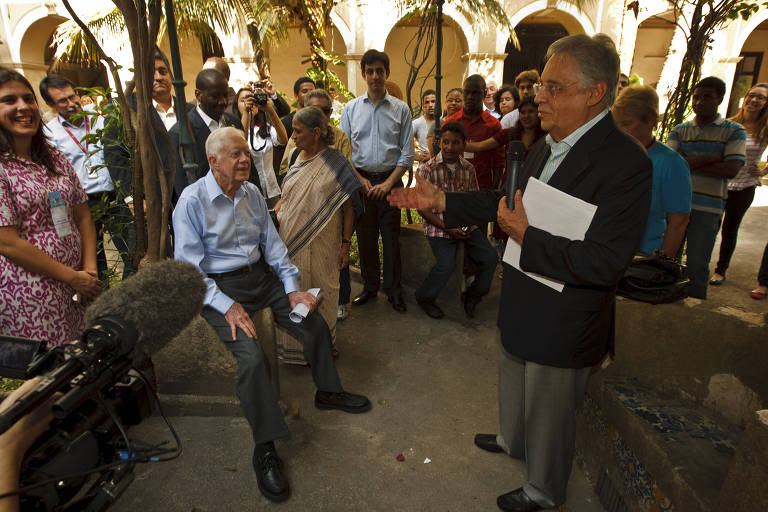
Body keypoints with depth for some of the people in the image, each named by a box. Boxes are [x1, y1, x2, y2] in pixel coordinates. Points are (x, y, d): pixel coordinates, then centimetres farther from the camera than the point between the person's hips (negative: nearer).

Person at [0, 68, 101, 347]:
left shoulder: (55, 158, 9)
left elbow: (83, 217, 9)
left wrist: (90, 270, -4)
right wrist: (72, 277, -11)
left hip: (79, 287, 5)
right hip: (29, 297, -5)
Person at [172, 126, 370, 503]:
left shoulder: (252, 193, 6)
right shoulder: (192, 201, -12)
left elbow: (272, 243, 9)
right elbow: (189, 268, -14)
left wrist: (292, 288, -2)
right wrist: (227, 306, -23)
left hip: (261, 276, 6)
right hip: (220, 286, -6)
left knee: (315, 323, -1)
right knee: (252, 357, -25)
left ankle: (327, 391, 26)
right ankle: (265, 449, -7)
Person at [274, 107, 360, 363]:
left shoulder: (336, 163, -9)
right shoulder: (298, 159, 7)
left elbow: (348, 207, -9)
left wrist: (345, 244, -11)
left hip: (322, 245, -5)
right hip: (291, 240, 5)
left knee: (320, 293, 8)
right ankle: (295, 343, 34)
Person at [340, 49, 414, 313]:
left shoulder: (401, 109, 3)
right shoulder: (351, 108, 8)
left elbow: (407, 152, 1)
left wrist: (388, 182, -8)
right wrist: (359, 179, -4)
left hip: (390, 180, -1)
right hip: (360, 180, 2)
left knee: (391, 237, 1)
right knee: (365, 236, 7)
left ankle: (394, 291, 15)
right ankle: (370, 287, 22)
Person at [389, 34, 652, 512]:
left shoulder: (625, 162, -26)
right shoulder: (548, 145, 0)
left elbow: (604, 262, -30)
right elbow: (511, 201, 11)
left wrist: (527, 237, -28)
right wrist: (442, 200, 5)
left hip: (564, 324, -8)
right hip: (525, 307, 8)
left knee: (549, 410, 16)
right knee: (515, 384, 30)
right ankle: (513, 441, 60)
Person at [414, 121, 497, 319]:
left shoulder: (469, 169, 6)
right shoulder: (427, 169, -7)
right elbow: (422, 207, -8)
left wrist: (469, 222, -7)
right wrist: (448, 228, -16)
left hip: (465, 226, 5)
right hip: (438, 226, -4)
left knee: (490, 257, -10)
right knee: (446, 264, -24)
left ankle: (472, 295, 16)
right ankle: (424, 297, 5)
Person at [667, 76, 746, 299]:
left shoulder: (734, 131, 4)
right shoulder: (679, 130, 10)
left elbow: (731, 169, -11)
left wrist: (688, 162, -9)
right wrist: (711, 158, -13)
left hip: (707, 208, -2)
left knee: (697, 264, 0)